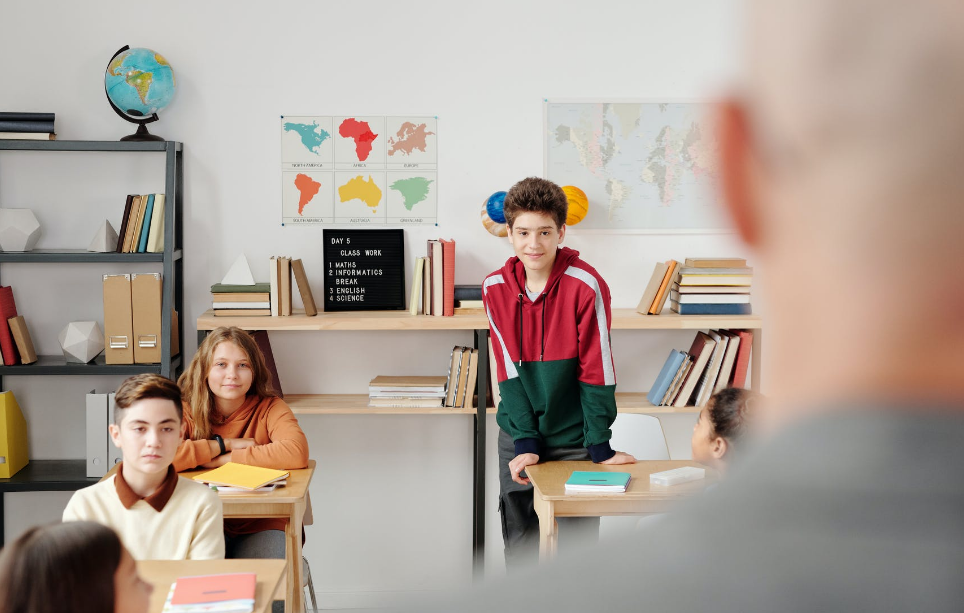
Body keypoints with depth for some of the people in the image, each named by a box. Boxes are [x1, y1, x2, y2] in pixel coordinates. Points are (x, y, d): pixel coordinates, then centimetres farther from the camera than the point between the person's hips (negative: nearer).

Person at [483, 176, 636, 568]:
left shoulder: (586, 286, -15)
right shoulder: (495, 287, -5)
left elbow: (596, 370, -12)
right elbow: (509, 371, -4)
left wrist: (600, 445, -10)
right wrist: (524, 441, -10)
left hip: (572, 437, -3)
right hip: (519, 436, 3)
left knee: (578, 534, 2)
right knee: (519, 541, 9)